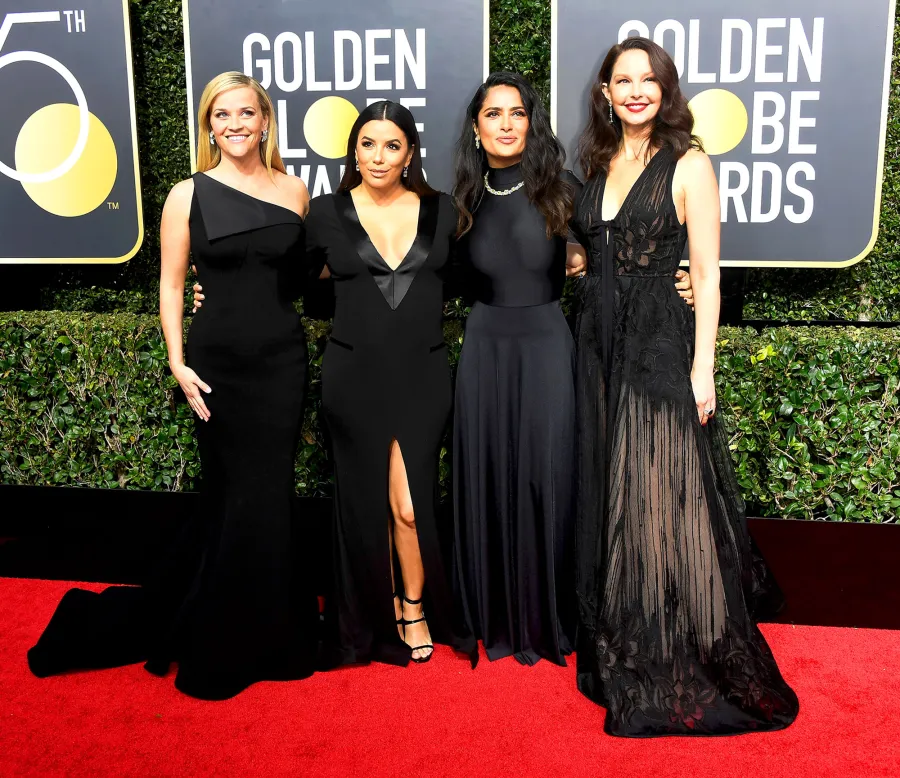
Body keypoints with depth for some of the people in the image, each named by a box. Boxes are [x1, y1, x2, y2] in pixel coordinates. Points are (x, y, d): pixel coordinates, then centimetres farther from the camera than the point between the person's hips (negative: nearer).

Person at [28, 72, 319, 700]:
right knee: (240, 497, 4)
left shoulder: (294, 191, 6)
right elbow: (171, 285, 2)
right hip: (218, 364, -2)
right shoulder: (189, 195, -1)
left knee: (262, 495, 4)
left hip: (283, 360, 2)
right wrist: (178, 362, -7)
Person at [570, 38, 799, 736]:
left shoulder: (688, 165, -4)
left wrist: (702, 366, -14)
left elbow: (706, 272, -9)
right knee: (608, 502, 11)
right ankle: (623, 659, 28)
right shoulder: (598, 165, 13)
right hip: (599, 346, 6)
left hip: (660, 346, -6)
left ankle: (683, 674, 15)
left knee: (662, 502, -2)